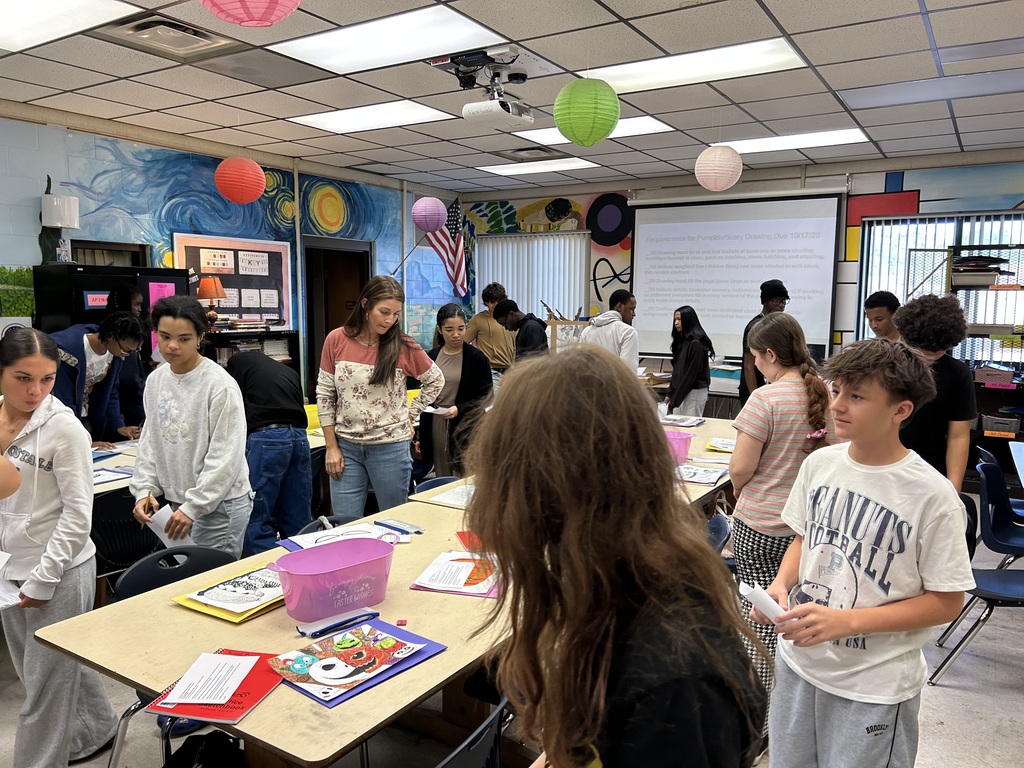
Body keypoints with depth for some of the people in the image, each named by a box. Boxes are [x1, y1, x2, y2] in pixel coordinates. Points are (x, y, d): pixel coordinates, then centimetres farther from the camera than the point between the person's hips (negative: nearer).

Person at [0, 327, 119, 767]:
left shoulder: (63, 427, -17)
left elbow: (77, 513, -16)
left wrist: (42, 579, -14)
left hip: (58, 570, -7)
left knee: (46, 684, 4)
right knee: (48, 668, 22)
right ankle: (96, 731, 43)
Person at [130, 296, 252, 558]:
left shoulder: (220, 385, -17)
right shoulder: (155, 380, 4)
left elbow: (225, 457, -17)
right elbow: (150, 442, 13)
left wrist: (193, 506, -17)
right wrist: (144, 490, 2)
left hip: (218, 505, -6)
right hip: (175, 501, 6)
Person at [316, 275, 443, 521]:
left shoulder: (404, 347, -8)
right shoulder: (336, 340, -3)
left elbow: (436, 381, 8)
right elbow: (324, 395, 3)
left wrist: (410, 416, 3)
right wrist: (331, 446, 1)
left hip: (391, 448, -1)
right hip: (346, 446, 1)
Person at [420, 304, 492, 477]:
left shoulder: (477, 358, -5)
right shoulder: (431, 357, 7)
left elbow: (486, 396, -2)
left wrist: (460, 409, -18)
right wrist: (421, 435, 12)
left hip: (465, 429, -4)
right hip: (435, 426, 4)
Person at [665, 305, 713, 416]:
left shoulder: (696, 343, -13)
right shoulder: (681, 341, 12)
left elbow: (692, 374, -16)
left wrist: (676, 398, -14)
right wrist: (670, 393, 13)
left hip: (694, 393, -8)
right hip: (680, 392, 8)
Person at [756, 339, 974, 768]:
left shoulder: (932, 495, -19)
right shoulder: (819, 463, -5)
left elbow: (946, 602, -13)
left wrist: (847, 621, -22)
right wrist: (782, 584, -9)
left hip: (875, 685, -4)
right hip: (797, 659, 5)